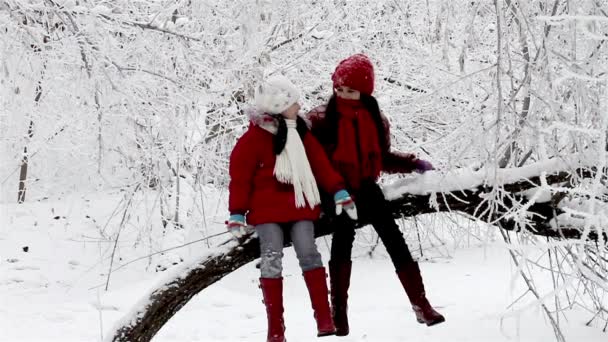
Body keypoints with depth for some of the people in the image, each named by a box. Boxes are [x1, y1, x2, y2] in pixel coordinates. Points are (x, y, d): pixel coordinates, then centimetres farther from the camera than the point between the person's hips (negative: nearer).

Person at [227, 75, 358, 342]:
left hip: (299, 207, 4)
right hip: (267, 211, -4)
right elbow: (240, 177, -8)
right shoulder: (253, 138, -8)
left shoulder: (300, 132, 9)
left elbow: (320, 163, 10)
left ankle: (324, 319, -2)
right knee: (271, 263, -5)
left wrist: (338, 191, 2)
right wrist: (237, 214, -11)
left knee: (309, 256, -3)